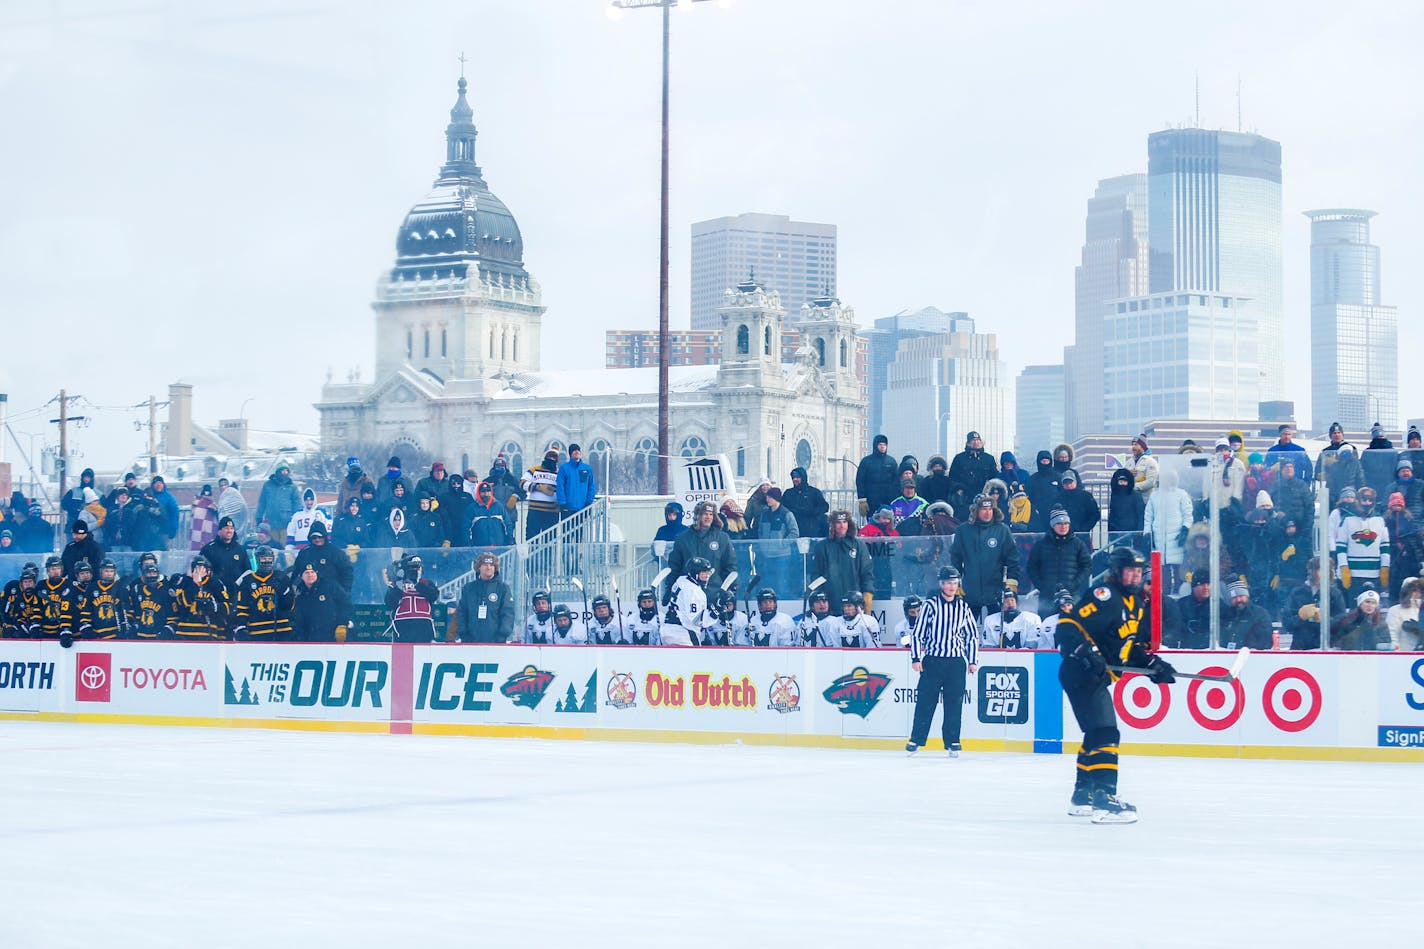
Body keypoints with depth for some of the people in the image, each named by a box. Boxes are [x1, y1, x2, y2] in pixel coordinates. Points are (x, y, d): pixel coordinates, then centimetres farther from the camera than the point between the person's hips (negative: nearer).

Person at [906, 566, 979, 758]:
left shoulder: (963, 607, 8)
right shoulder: (930, 605, -1)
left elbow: (972, 635, 15)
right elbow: (917, 633, 0)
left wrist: (973, 661, 9)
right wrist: (916, 658, -6)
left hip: (957, 662, 2)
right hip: (932, 660, -2)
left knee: (954, 704, 2)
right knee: (925, 702, -2)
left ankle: (952, 743, 10)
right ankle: (916, 740, 7)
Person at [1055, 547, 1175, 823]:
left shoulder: (1134, 605, 16)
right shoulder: (1104, 595, -15)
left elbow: (1129, 646, 24)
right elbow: (1068, 624, -23)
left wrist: (1153, 665, 11)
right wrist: (1086, 653, -34)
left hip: (1098, 678, 11)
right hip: (1080, 674, -11)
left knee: (1097, 733, 19)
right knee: (1105, 734, -18)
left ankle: (1083, 794, 31)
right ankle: (1103, 797, -23)